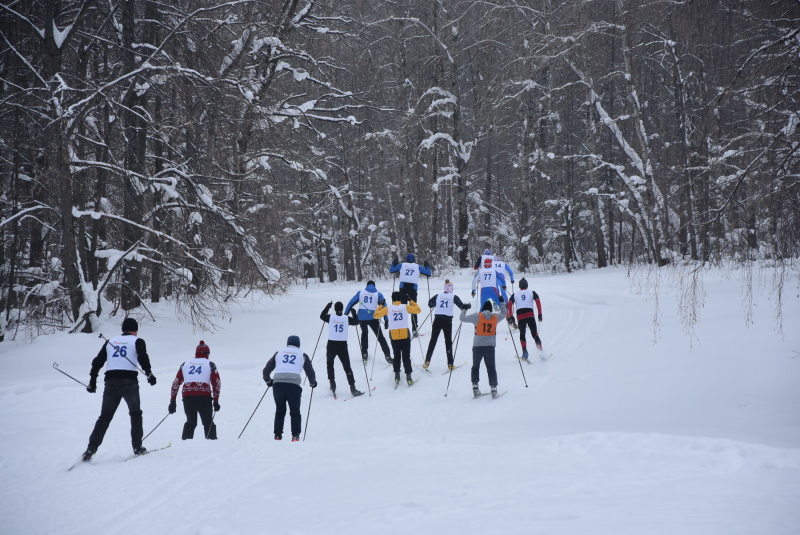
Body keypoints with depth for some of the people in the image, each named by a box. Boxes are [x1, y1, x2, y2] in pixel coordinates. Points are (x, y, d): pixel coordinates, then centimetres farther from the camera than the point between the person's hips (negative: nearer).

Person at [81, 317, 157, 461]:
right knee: (135, 414, 13)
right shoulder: (137, 341, 8)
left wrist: (92, 382, 22)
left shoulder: (110, 341, 20)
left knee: (105, 416, 8)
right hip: (129, 380, -3)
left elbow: (97, 362, 18)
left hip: (110, 381, 3)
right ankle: (137, 447, 8)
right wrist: (149, 374, -11)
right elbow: (143, 357, -11)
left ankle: (91, 449, -1)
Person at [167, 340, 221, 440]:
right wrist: (216, 401, 8)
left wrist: (172, 401, 18)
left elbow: (176, 383, 16)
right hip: (204, 397, -2)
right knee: (208, 422, 9)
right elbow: (216, 383, 5)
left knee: (191, 421, 16)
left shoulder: (185, 364, 20)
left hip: (187, 396, 2)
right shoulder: (210, 364, 12)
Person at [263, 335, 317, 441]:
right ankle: (295, 435, 5)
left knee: (280, 410, 17)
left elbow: (266, 371, 19)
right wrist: (312, 383, 35)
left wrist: (268, 381, 38)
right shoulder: (302, 355, 17)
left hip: (278, 384, 1)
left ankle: (277, 434, 12)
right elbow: (311, 373, 15)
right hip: (294, 385, -1)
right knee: (295, 412, 13)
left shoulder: (278, 353, 20)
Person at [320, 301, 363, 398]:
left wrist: (327, 307, 25)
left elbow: (322, 316, 14)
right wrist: (354, 313, 25)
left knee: (330, 364, 24)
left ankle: (332, 384, 17)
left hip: (331, 345, 0)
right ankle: (352, 388, -3)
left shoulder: (330, 318, -7)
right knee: (347, 367, 5)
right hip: (342, 345, 0)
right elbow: (356, 322, 12)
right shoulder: (347, 318, -7)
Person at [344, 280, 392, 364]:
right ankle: (387, 356, -2)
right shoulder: (378, 294, 8)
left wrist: (345, 314, 8)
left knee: (364, 333, 28)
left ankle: (364, 354, 22)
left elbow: (351, 303, 6)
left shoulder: (360, 293, 11)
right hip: (372, 317, -1)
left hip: (361, 317, 1)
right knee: (380, 336, 8)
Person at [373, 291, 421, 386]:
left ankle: (397, 376, 15)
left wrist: (380, 306, 20)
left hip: (394, 336, 1)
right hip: (405, 335, -1)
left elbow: (376, 315, 6)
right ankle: (408, 376, 1)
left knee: (396, 356, 17)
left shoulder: (387, 308, -1)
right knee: (406, 357, 5)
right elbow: (418, 310, 12)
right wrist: (411, 302, 23)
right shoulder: (406, 307, -1)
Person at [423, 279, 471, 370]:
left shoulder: (438, 296, 3)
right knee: (448, 341, 9)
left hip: (437, 319, 2)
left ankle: (427, 361, 3)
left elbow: (430, 304, 12)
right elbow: (462, 306, -3)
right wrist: (468, 306, 17)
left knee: (433, 340, 8)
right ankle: (450, 364, 8)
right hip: (447, 320, -2)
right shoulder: (453, 297, -4)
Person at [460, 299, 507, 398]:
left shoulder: (477, 316, -7)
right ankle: (493, 388, 2)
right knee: (491, 368, 8)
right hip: (490, 346, 1)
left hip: (477, 346, -1)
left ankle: (475, 387, 10)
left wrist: (464, 309, 16)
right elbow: (503, 313, 23)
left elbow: (463, 318, -2)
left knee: (475, 367, 16)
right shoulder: (495, 317, 1)